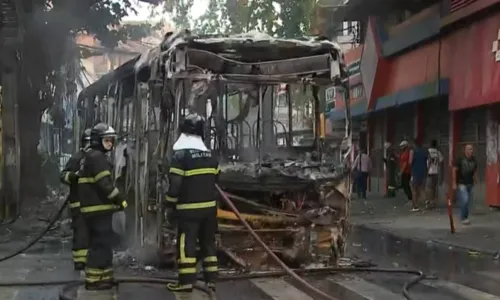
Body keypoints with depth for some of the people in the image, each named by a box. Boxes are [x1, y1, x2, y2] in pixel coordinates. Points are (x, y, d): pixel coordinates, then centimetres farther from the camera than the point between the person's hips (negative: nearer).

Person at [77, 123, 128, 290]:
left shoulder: (90, 157, 20)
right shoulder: (97, 157, -14)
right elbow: (105, 184, -22)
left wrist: (115, 200, 18)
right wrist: (120, 200, -11)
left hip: (95, 208, 11)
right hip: (98, 209, -11)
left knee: (103, 243, 16)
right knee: (101, 244, -8)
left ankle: (103, 277, 22)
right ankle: (93, 280, -5)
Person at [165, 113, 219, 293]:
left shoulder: (180, 155, -13)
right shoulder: (210, 155, 8)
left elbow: (174, 185, -14)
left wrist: (170, 206, -4)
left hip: (189, 208, -6)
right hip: (209, 206, 6)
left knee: (186, 244, -1)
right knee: (208, 242, 11)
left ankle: (186, 281, -2)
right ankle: (211, 280, 13)